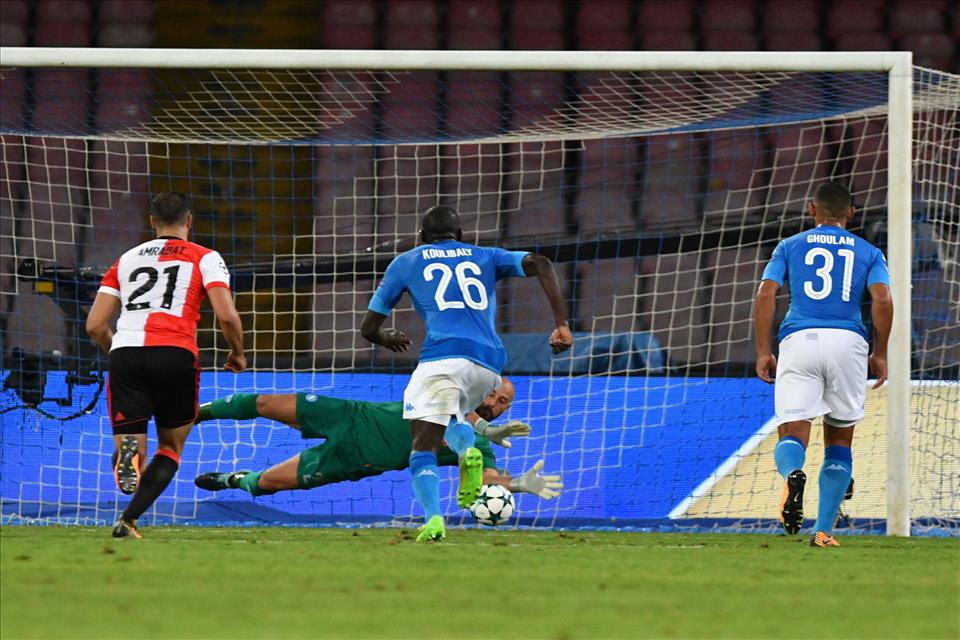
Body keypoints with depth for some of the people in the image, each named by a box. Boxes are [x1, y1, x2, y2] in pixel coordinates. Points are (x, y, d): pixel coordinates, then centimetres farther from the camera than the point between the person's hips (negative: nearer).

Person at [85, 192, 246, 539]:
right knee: (171, 447, 16)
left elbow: (95, 325, 18)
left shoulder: (126, 260, 23)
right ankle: (128, 520, -4)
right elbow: (227, 316, -1)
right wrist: (237, 353, 18)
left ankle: (128, 451, -33)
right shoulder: (205, 258, 13)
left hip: (125, 353, 2)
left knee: (128, 444, 7)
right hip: (175, 353, -2)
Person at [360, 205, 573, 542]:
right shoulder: (485, 257, 26)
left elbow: (369, 328, 24)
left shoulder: (406, 262, 21)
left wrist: (389, 339, 47)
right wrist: (561, 325, 4)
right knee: (451, 417, 31)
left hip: (443, 357, -4)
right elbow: (540, 264, 9)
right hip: (490, 363, 4)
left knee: (423, 449, -4)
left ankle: (433, 518, -32)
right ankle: (468, 449, -4)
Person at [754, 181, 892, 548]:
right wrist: (880, 354, 7)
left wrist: (762, 352, 5)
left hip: (799, 340, -1)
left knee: (792, 435, -4)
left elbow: (766, 294, 4)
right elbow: (882, 300, -1)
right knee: (839, 440, 14)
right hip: (847, 340, 1)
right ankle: (823, 531, 6)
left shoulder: (790, 246, 16)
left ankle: (793, 474, -41)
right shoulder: (868, 253, 16)